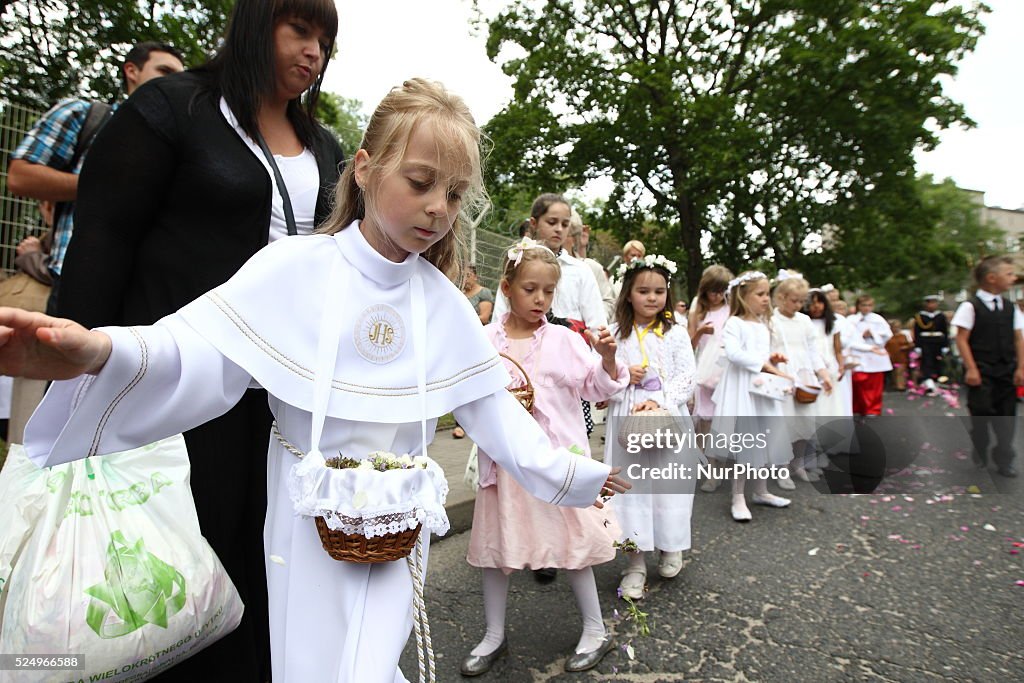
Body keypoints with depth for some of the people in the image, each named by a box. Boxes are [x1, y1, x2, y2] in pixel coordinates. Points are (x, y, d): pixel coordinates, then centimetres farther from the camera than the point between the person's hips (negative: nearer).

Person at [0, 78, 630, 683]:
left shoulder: (444, 302, -2)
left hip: (399, 519, 2)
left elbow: (492, 405, 1)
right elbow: (203, 352, -20)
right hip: (313, 515, -1)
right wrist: (97, 352, -39)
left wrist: (576, 475, 3)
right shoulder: (297, 269, -12)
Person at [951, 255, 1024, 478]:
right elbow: (962, 339, -10)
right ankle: (980, 457, 21)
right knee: (980, 415, 2)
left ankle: (1004, 460, 17)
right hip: (981, 371, -5)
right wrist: (971, 368, -14)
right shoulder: (970, 307, -9)